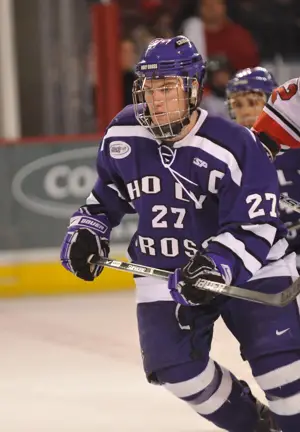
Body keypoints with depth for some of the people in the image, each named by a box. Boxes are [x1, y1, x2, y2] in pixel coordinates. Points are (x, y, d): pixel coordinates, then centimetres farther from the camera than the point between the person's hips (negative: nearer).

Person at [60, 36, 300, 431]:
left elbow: (256, 226, -22)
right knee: (180, 370, -7)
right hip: (164, 273, 4)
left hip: (246, 264, -4)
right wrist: (85, 233, -1)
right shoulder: (123, 137, -6)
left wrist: (219, 265, -36)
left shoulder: (234, 147, -21)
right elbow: (106, 197, 13)